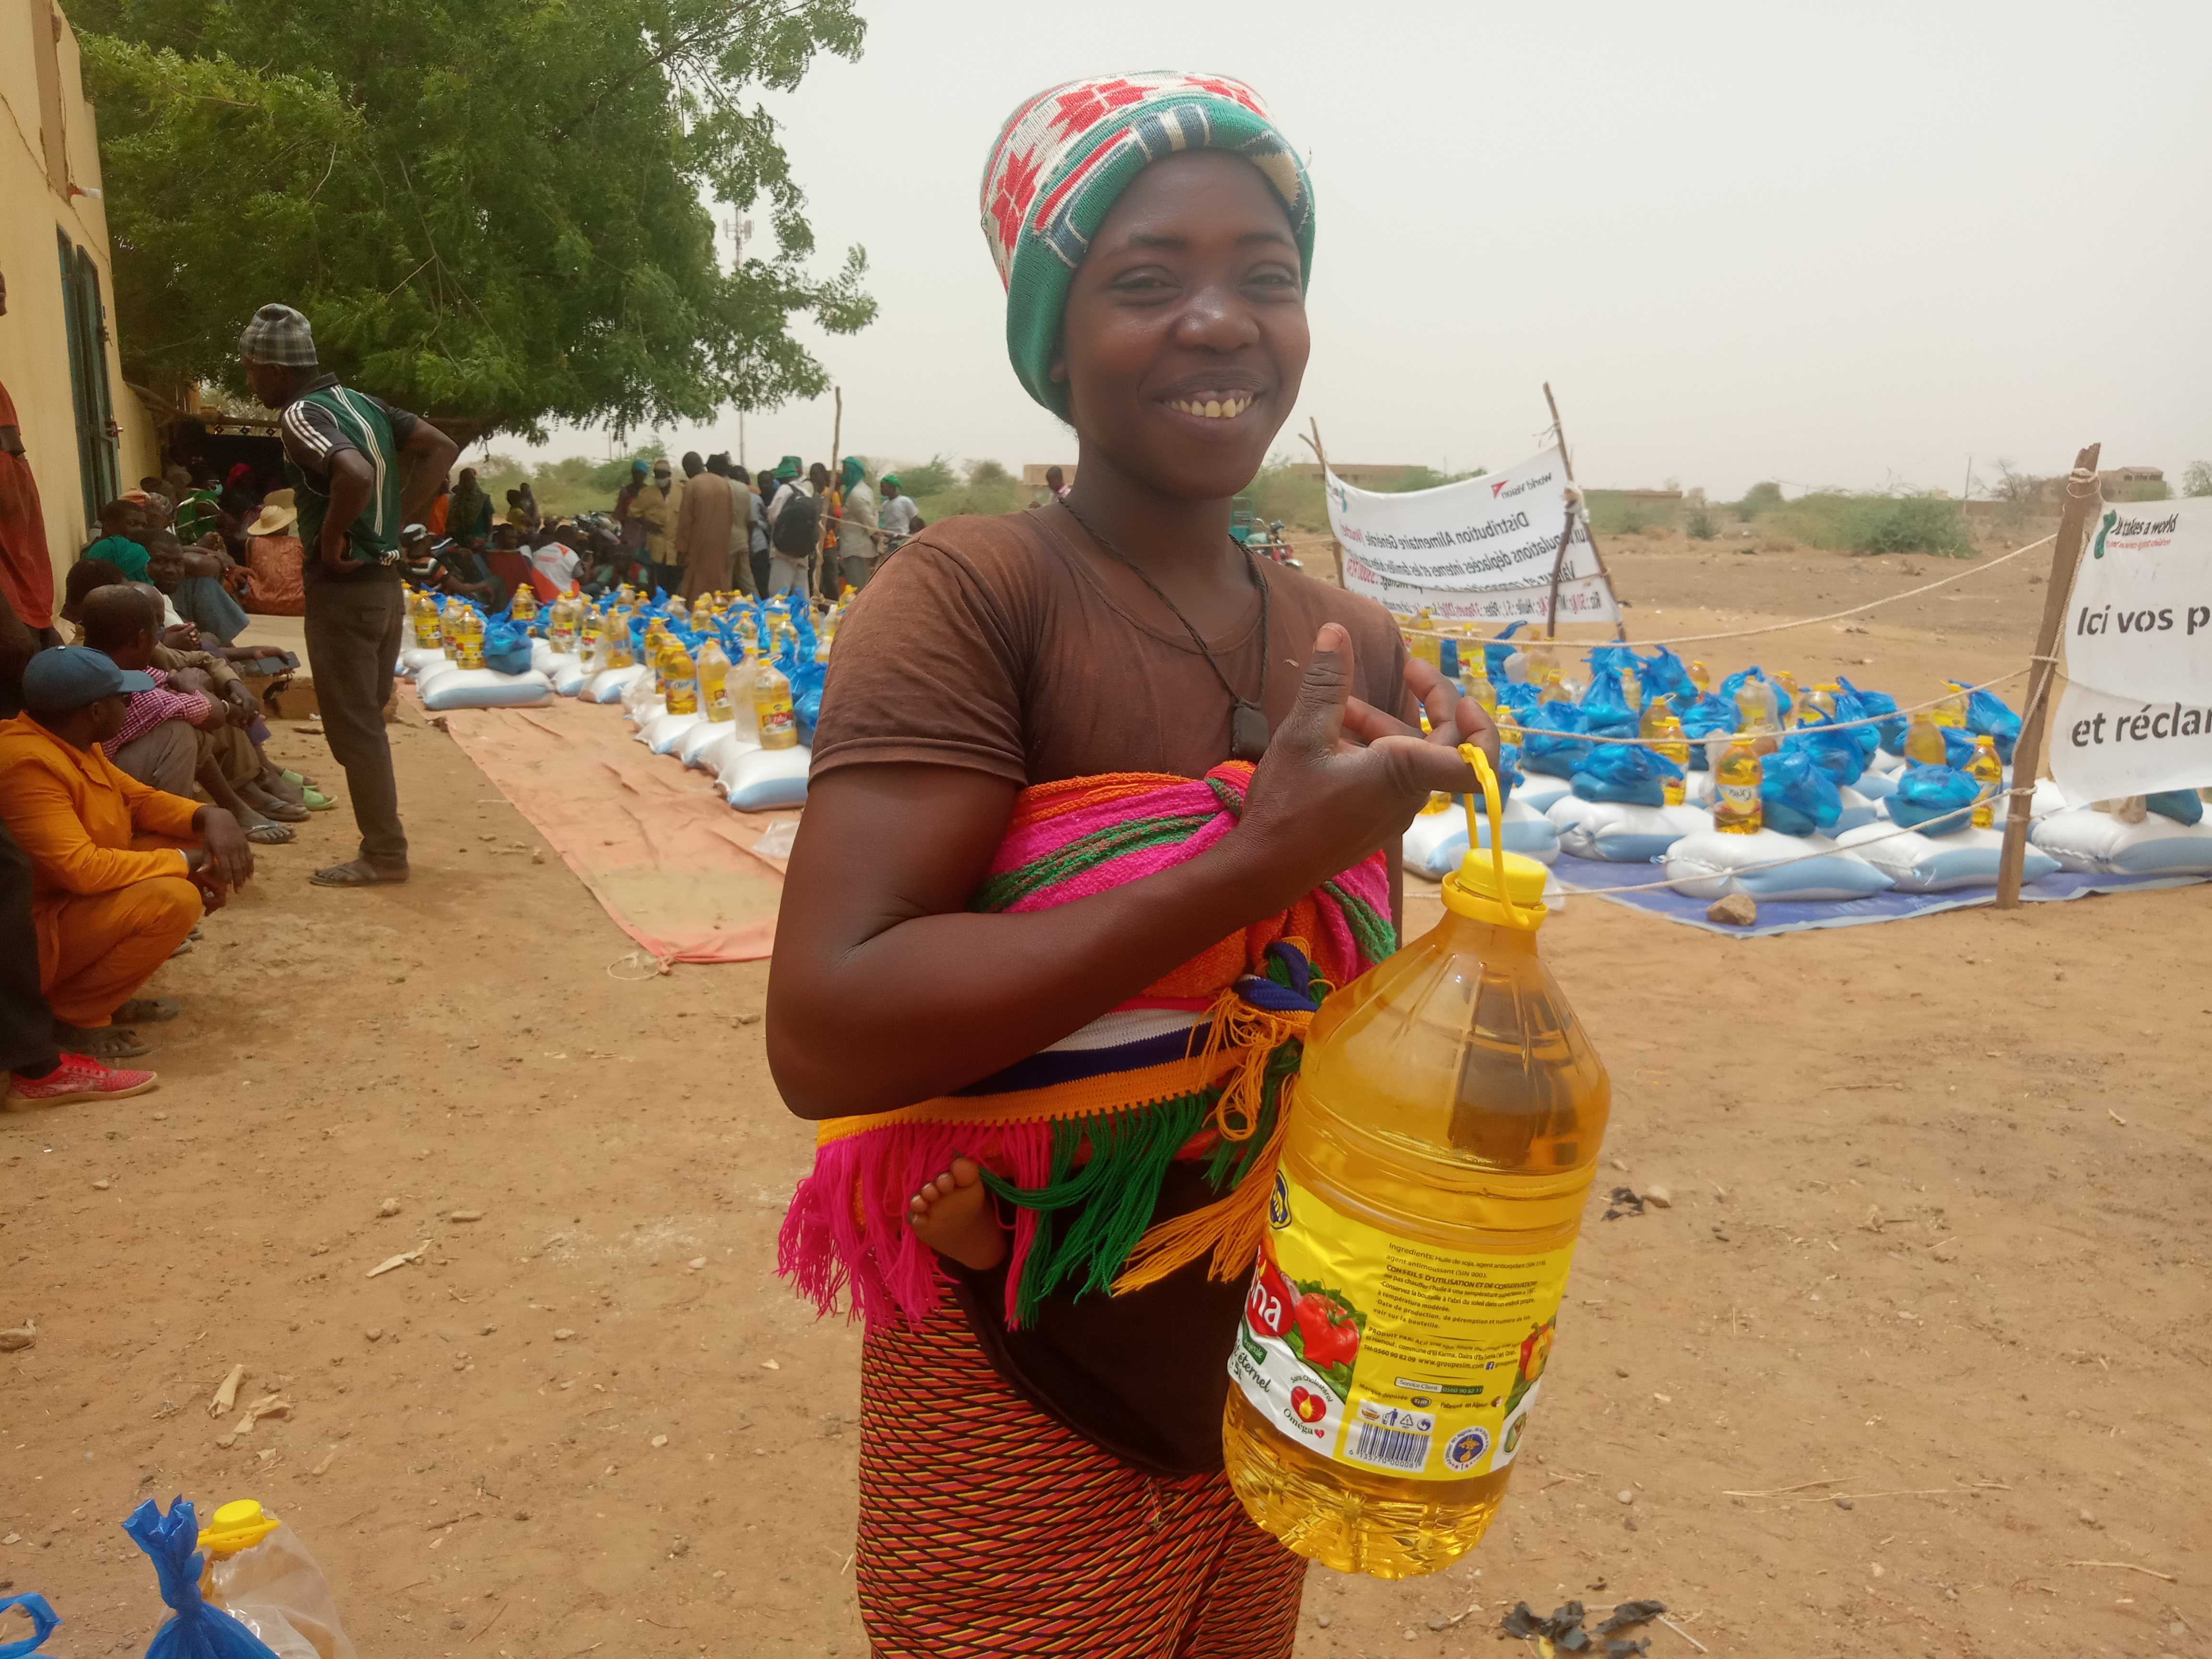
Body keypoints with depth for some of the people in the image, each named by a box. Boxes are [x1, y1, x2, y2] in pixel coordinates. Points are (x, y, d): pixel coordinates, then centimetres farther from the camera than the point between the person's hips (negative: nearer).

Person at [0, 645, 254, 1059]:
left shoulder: (69, 741, 4)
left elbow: (137, 799, 14)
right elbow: (80, 868, -33)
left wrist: (210, 817, -7)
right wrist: (185, 863, -22)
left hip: (76, 898, 10)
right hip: (35, 932, -10)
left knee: (201, 845, 7)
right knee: (173, 899, -30)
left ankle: (109, 992, 9)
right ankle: (72, 1016, -10)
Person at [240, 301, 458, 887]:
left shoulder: (301, 415, -16)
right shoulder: (361, 401, 10)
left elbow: (356, 475, -35)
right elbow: (441, 447, 11)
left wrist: (331, 540, -20)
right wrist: (400, 516, 8)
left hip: (343, 587, -9)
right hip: (384, 581, 9)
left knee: (352, 725, 0)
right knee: (366, 719, 16)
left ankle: (383, 854, 7)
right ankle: (383, 842, 23)